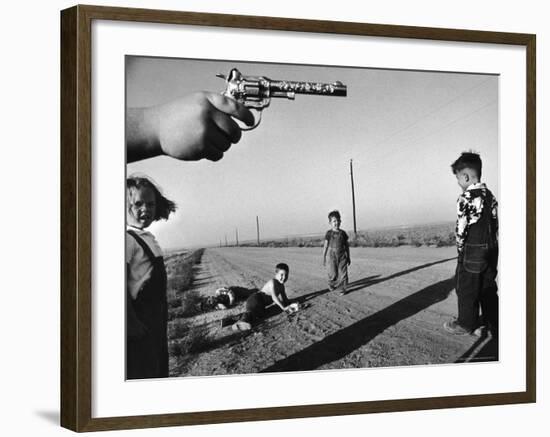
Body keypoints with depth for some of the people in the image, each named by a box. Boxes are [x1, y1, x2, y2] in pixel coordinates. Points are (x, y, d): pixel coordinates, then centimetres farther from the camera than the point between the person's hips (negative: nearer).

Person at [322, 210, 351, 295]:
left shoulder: (343, 233, 4)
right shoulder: (329, 233, -3)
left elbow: (346, 246, 11)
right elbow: (325, 246, 0)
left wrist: (348, 257, 13)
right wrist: (324, 258, -1)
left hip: (342, 256, 2)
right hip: (332, 256, -2)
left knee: (343, 273, -3)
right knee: (333, 274, 1)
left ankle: (343, 289, 7)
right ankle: (331, 284, 31)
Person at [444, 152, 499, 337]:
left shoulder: (466, 198, -18)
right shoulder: (489, 195, 6)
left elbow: (462, 227, -16)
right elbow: (496, 223, 11)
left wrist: (460, 250, -2)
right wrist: (492, 247, 17)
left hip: (472, 252, -7)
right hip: (490, 250, 7)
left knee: (467, 289, 8)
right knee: (488, 288, 14)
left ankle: (467, 324, 20)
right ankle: (493, 325, 19)